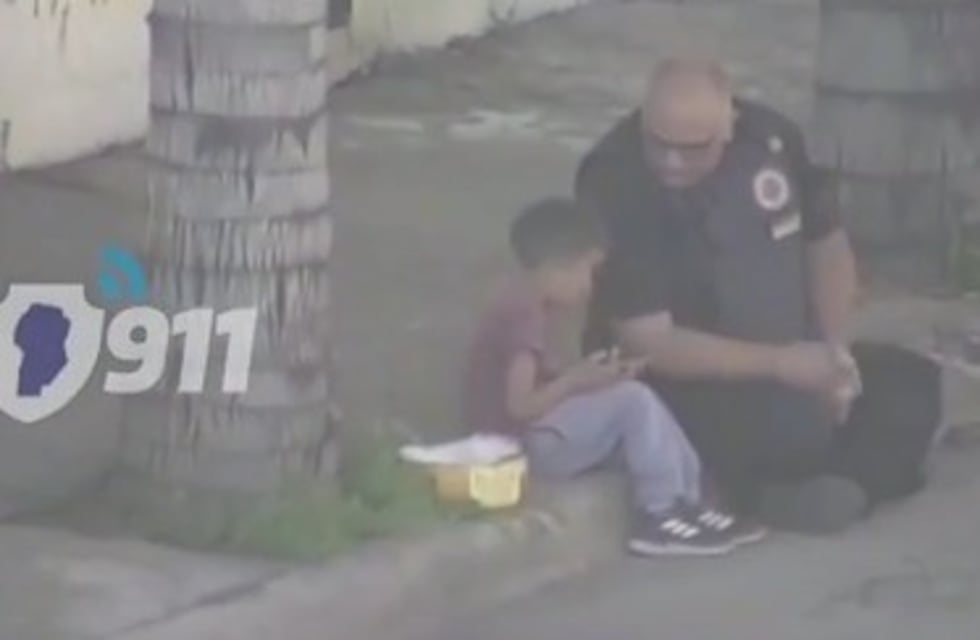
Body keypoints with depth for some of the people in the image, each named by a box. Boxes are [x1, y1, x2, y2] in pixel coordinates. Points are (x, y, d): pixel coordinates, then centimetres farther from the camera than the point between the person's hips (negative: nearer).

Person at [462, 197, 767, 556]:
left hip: (540, 434, 11)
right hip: (521, 443, -11)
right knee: (633, 402, -18)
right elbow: (520, 405, -26)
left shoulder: (525, 307, 11)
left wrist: (584, 378, 0)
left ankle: (686, 501, 6)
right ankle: (660, 517, -12)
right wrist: (576, 380, -17)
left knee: (641, 404, 9)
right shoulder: (524, 316, -22)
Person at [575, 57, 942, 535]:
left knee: (911, 384, -5)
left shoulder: (769, 136, -7)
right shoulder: (615, 184, -24)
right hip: (681, 380, -6)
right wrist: (781, 364, -27)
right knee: (795, 419, -30)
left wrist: (834, 350, -11)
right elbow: (648, 344, -26)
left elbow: (827, 244, 6)